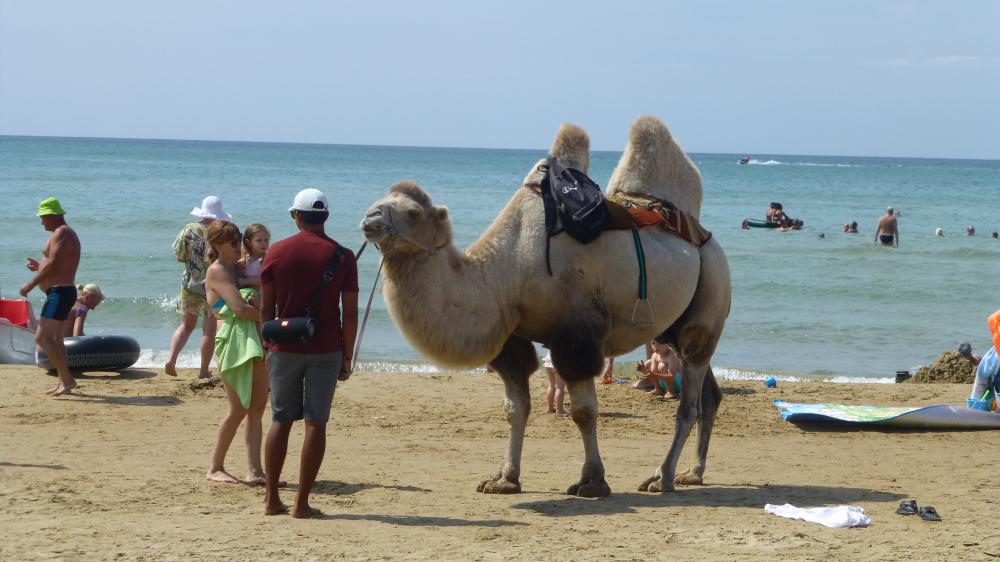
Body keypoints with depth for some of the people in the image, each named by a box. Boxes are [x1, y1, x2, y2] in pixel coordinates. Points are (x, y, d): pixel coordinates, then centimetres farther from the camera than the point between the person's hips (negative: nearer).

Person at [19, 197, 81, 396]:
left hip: (59, 293, -11)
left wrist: (30, 284, -19)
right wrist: (39, 267, 17)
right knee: (56, 339, 17)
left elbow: (53, 264, -23)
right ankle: (63, 383, 19)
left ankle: (67, 379, -20)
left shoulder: (61, 233, -14)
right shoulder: (66, 233, 20)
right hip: (63, 292, 11)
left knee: (42, 337, -16)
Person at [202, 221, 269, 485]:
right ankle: (215, 468, 3)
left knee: (257, 406, 1)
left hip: (255, 340, 8)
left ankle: (255, 470, 1)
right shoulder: (217, 271, -5)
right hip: (234, 340, -8)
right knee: (239, 408, -8)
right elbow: (239, 308, -16)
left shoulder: (238, 268, 21)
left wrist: (255, 301, -4)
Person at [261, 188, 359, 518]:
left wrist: (268, 348, 12)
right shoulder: (342, 256, -3)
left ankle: (271, 498, 11)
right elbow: (350, 314, -4)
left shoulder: (276, 253, 0)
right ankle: (302, 503, 0)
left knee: (281, 420, 11)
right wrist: (347, 357, 4)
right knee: (315, 422, 1)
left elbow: (266, 308, 2)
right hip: (326, 350, -1)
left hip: (285, 348, 2)